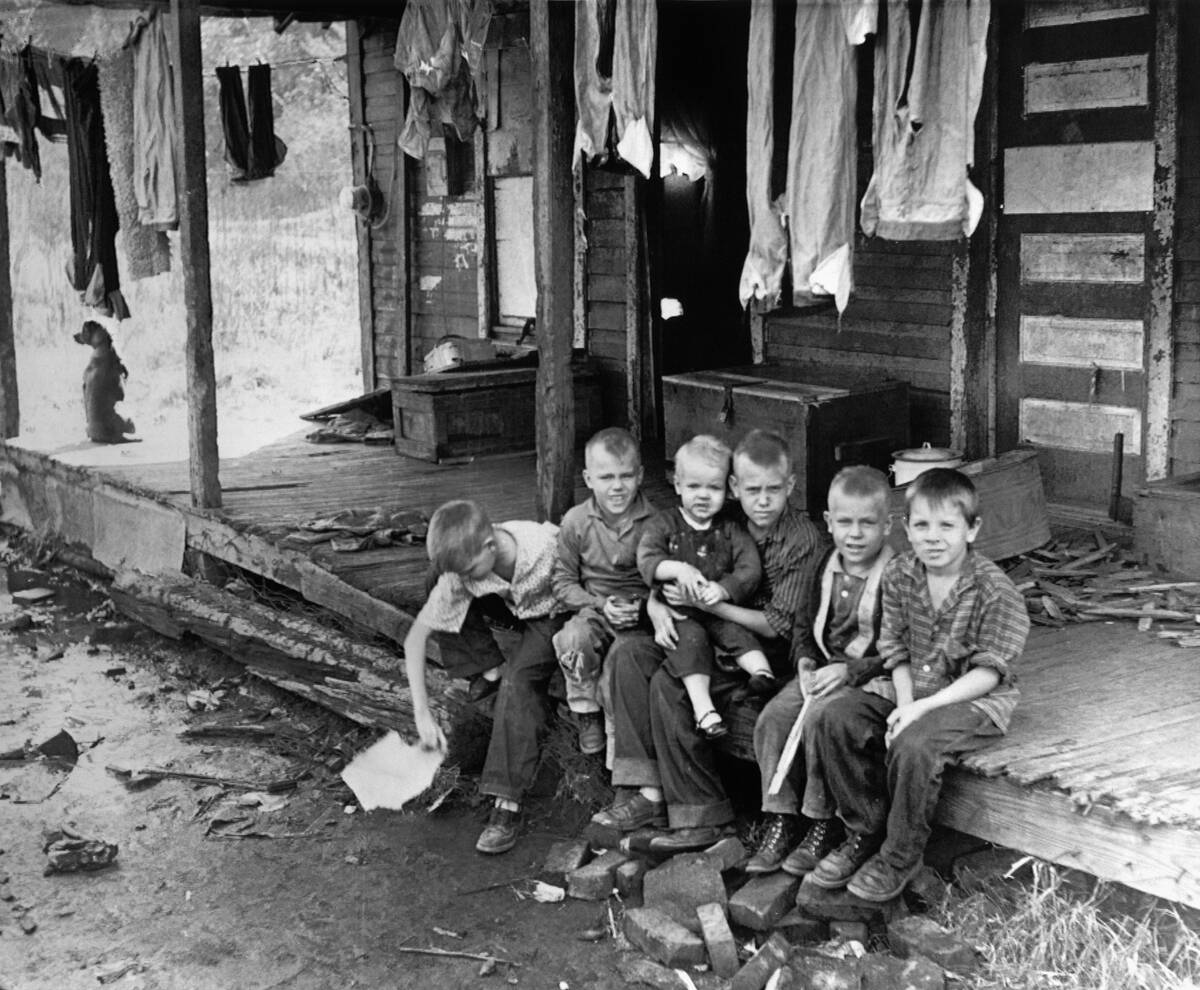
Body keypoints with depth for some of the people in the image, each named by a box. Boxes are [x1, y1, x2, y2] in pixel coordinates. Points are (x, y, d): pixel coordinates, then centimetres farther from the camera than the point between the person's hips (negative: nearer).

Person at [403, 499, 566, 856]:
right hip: (512, 612, 4)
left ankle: (508, 802, -28)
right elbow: (416, 636, -21)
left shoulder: (547, 548, -35)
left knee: (519, 679, -29)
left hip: (554, 616, -4)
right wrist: (422, 713, -25)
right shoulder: (459, 570, -25)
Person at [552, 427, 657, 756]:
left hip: (643, 616, -1)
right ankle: (588, 715, -7)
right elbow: (564, 582, 3)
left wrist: (645, 606, -16)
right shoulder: (576, 522, -2)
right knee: (573, 640, -31)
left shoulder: (655, 521, -5)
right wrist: (600, 604, -12)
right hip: (595, 611, 1)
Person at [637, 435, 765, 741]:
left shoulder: (731, 530, 7)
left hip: (721, 610, 3)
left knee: (738, 632, -26)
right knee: (691, 638, -28)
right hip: (678, 613, -2)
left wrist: (724, 588, -22)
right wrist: (678, 569, -30)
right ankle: (703, 708, -39)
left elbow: (750, 569, -3)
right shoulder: (663, 525, 5)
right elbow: (646, 559, -10)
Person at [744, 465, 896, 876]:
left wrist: (851, 671, -22)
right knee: (772, 716, -14)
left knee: (820, 718, -30)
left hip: (872, 675, -7)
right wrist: (806, 661, -1)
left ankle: (824, 826, -13)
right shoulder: (827, 568, 9)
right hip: (825, 669, 7)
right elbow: (805, 623, 18)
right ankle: (779, 822, -5)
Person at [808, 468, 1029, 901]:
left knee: (913, 744, -33)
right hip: (914, 691, 6)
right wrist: (904, 704, -14)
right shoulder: (899, 576, -1)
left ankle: (900, 857, -11)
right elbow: (897, 651, 3)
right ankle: (864, 833, 1)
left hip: (975, 700, -6)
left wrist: (924, 707, -23)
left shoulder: (994, 590, -17)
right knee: (835, 719, -14)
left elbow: (988, 673, -17)